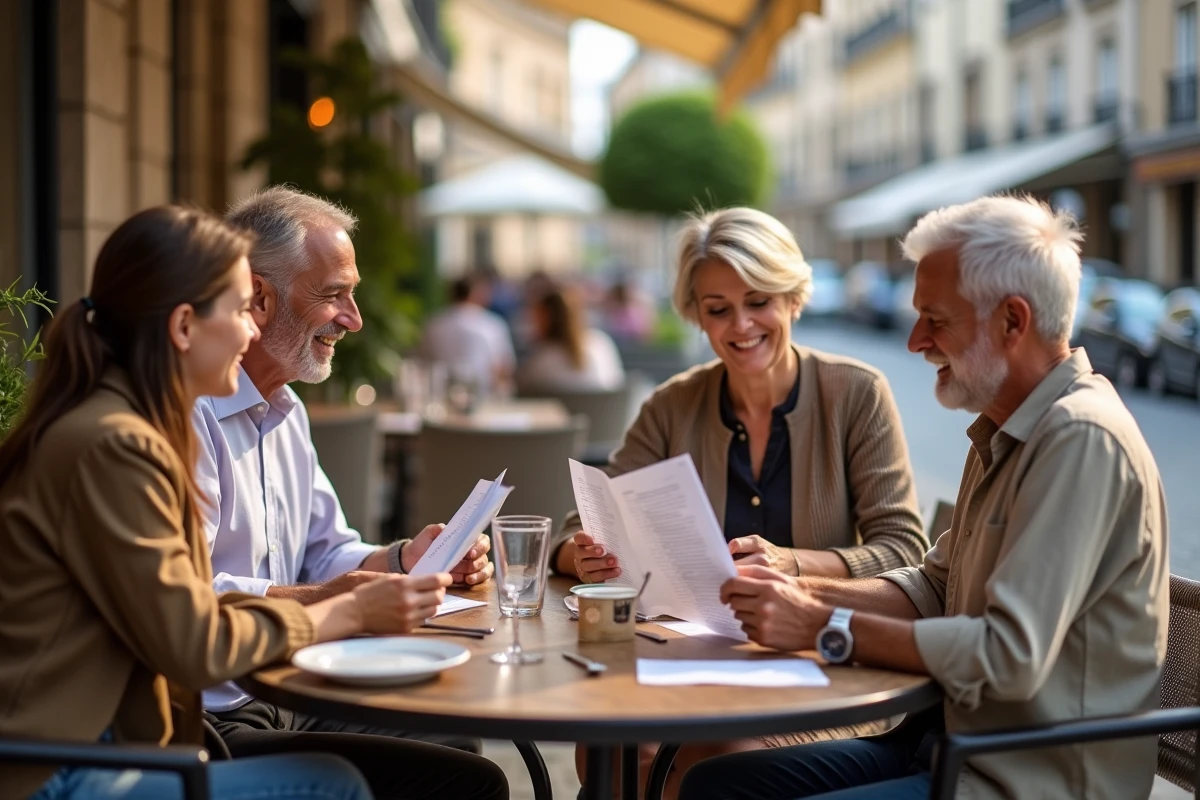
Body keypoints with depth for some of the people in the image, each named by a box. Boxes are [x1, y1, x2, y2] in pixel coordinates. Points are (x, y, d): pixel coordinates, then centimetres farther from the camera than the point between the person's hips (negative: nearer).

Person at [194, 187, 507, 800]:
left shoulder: (286, 411, 17)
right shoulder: (187, 411, -18)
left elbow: (326, 553, 22)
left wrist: (403, 560, 3)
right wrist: (317, 601, -34)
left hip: (282, 700, 10)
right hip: (211, 724, -10)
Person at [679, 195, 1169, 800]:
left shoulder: (1081, 441, -20)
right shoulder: (1003, 432, 13)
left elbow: (1009, 656, -26)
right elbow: (935, 588, 18)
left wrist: (825, 629, -18)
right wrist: (804, 592, 1)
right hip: (953, 741, 10)